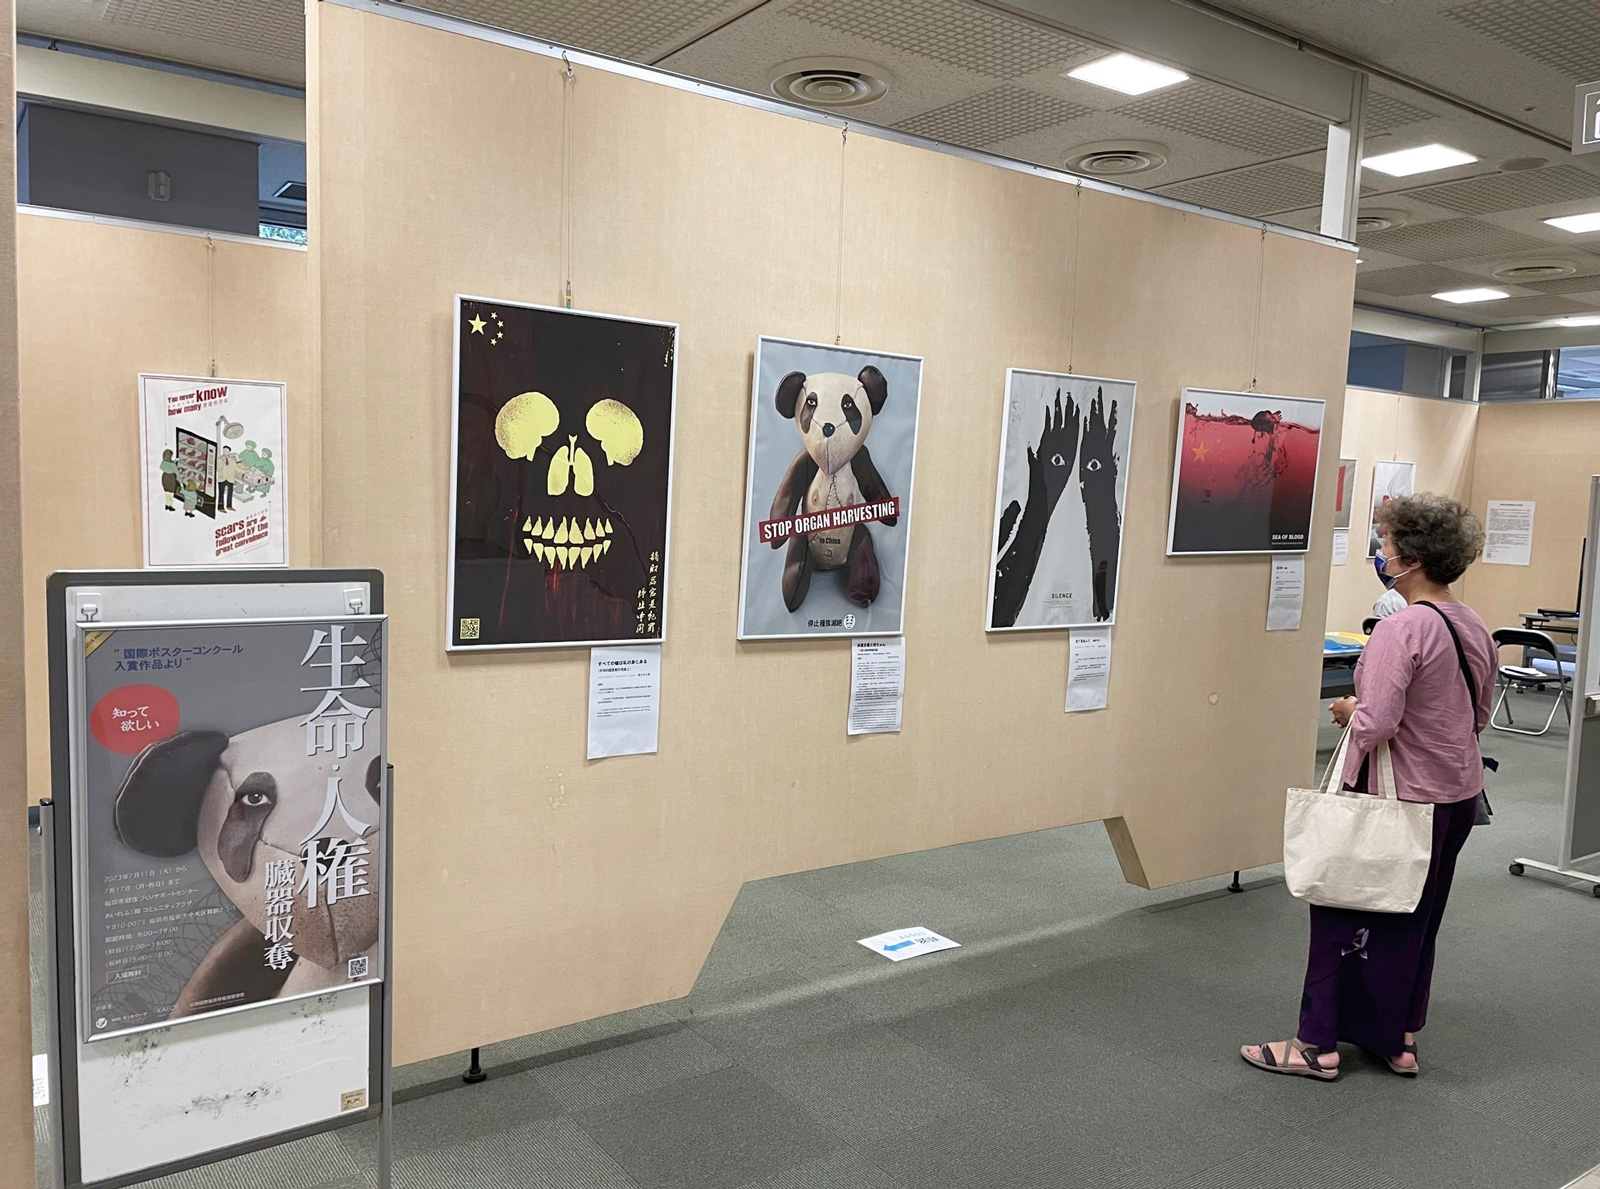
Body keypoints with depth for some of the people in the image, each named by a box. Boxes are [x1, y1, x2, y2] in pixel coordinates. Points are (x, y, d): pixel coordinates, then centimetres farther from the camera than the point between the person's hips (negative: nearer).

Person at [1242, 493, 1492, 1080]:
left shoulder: (1402, 629, -24)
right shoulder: (1475, 628, 4)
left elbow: (1376, 723, -29)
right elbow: (1479, 714, 17)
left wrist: (1348, 710, -10)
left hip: (1401, 800, -9)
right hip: (1458, 795, 9)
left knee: (1344, 912, 5)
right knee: (1416, 920, 21)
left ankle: (1317, 1044, 14)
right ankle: (1400, 1040, 34)